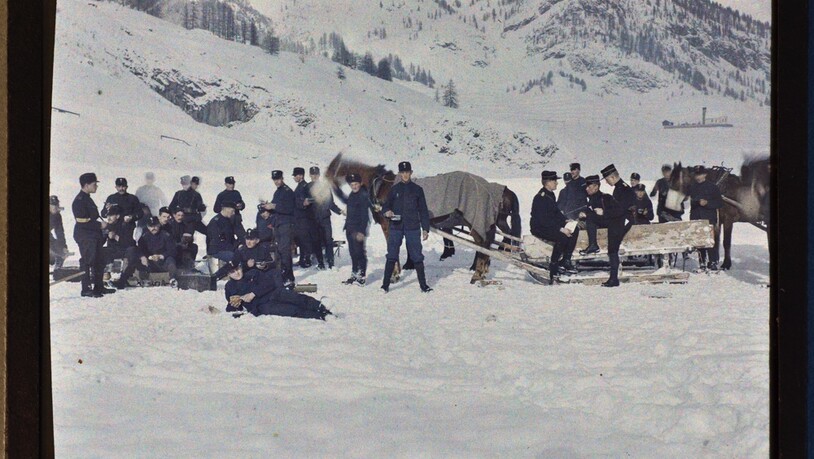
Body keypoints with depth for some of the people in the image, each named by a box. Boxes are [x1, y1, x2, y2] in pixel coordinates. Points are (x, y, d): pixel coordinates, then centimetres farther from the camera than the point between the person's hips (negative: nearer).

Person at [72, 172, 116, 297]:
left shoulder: (87, 199, 17)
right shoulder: (79, 201, -15)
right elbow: (82, 221, -21)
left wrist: (101, 225, 13)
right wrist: (100, 225, -16)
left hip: (94, 235, 10)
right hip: (85, 236, -10)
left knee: (99, 261, 13)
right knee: (87, 261, -7)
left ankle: (98, 287, 21)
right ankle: (86, 289, -3)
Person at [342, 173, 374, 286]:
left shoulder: (364, 195, -13)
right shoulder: (352, 195, 14)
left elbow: (365, 215, -18)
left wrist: (362, 231, -22)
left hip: (359, 229, -9)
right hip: (350, 228, 9)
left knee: (359, 252, -6)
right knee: (353, 252, 13)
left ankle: (361, 276, -2)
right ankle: (354, 275, 20)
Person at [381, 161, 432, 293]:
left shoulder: (417, 190, 7)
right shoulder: (394, 189, 8)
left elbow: (423, 211, 9)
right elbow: (386, 205, 11)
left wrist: (425, 228, 3)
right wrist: (386, 211, -13)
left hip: (413, 228, 0)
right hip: (396, 227, 0)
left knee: (417, 257, 0)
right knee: (391, 256, -1)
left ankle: (423, 284, 6)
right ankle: (385, 285, 3)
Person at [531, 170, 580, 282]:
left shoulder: (550, 195, 10)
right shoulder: (540, 197, -20)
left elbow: (556, 212, 20)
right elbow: (544, 220, -26)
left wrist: (565, 221, 1)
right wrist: (561, 229, -27)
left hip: (551, 225, 10)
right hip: (539, 228, -10)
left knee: (575, 229, -5)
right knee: (562, 237, -31)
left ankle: (566, 261, -3)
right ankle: (553, 265, -12)